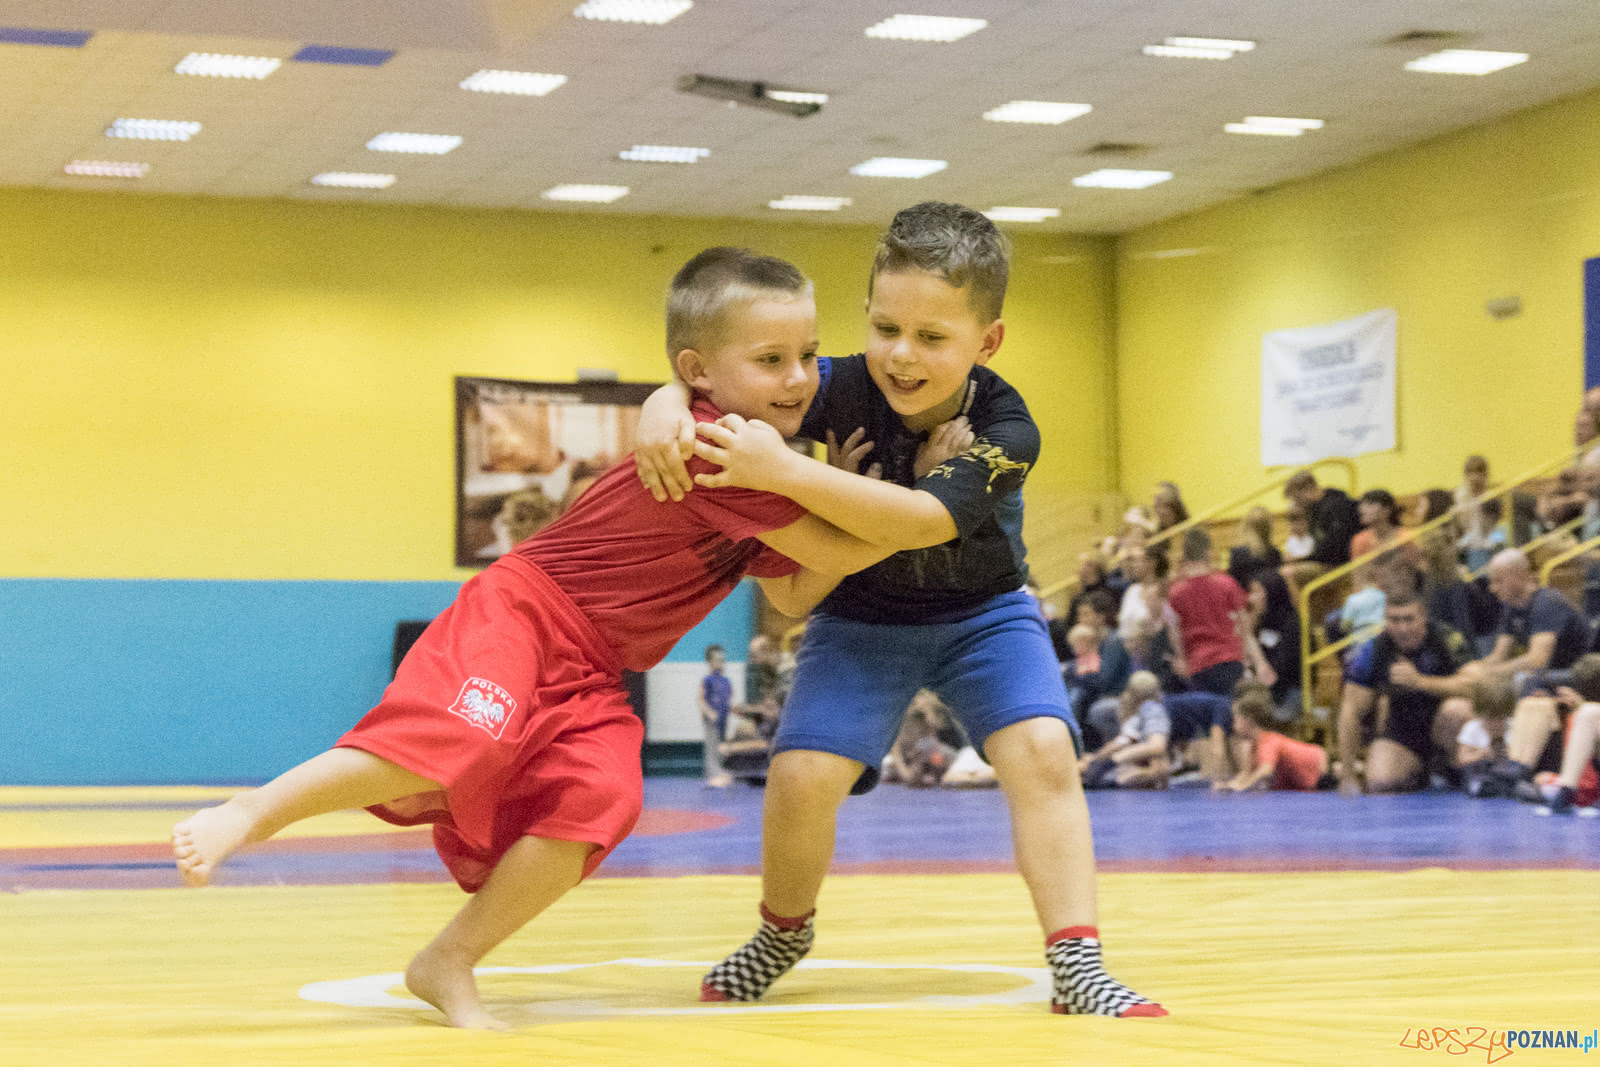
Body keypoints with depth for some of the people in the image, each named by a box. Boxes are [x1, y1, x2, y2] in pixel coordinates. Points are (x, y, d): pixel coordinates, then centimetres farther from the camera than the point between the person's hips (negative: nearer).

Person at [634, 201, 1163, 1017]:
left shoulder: (1003, 429, -28)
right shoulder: (842, 391, -22)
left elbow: (923, 521, -43)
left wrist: (786, 473, -52)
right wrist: (663, 417, -44)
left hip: (980, 612, -1)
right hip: (864, 615, 1)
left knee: (1042, 750, -23)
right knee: (802, 776, -15)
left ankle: (1077, 969, -15)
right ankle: (784, 933, 16)